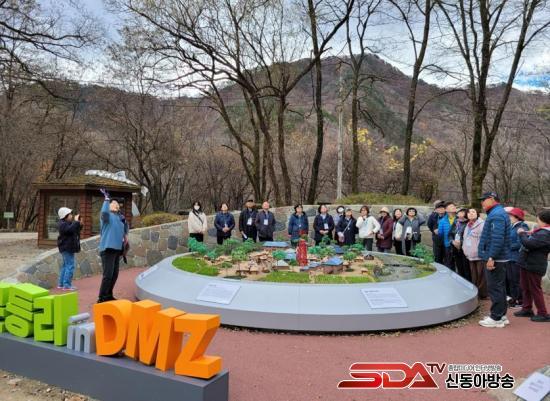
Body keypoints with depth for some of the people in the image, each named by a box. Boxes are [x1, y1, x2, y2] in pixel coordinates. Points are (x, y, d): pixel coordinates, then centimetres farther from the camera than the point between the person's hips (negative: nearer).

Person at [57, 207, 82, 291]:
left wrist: (79, 224, 5)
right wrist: (76, 221, -24)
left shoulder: (67, 223, 17)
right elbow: (70, 229, -32)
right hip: (67, 248, -11)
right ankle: (66, 285, -10)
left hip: (68, 247, 11)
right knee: (70, 266, -11)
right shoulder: (62, 224, -15)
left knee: (65, 265, 16)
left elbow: (76, 230, 21)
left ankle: (61, 283, 24)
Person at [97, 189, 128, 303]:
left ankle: (108, 295, 27)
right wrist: (106, 199, -32)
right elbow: (104, 212, -32)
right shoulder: (107, 215, -7)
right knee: (108, 275, -12)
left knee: (114, 275, 13)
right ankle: (101, 298, -4)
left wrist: (125, 234, 20)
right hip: (108, 249, -8)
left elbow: (125, 225, 35)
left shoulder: (119, 217, 15)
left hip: (117, 249, 8)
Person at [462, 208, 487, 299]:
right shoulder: (467, 225, 17)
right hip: (470, 255, 8)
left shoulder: (482, 224, -12)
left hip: (480, 254, -8)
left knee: (481, 275, 0)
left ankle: (482, 294, 11)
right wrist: (465, 249, 17)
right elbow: (465, 238, 25)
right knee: (473, 276, 16)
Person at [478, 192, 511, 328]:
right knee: (499, 287, 17)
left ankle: (496, 318, 4)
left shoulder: (496, 215, -18)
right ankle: (501, 315, 26)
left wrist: (491, 257, -26)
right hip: (499, 258, 11)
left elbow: (497, 239, -26)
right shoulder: (497, 213, 16)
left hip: (495, 259, -11)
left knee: (495, 288, -3)